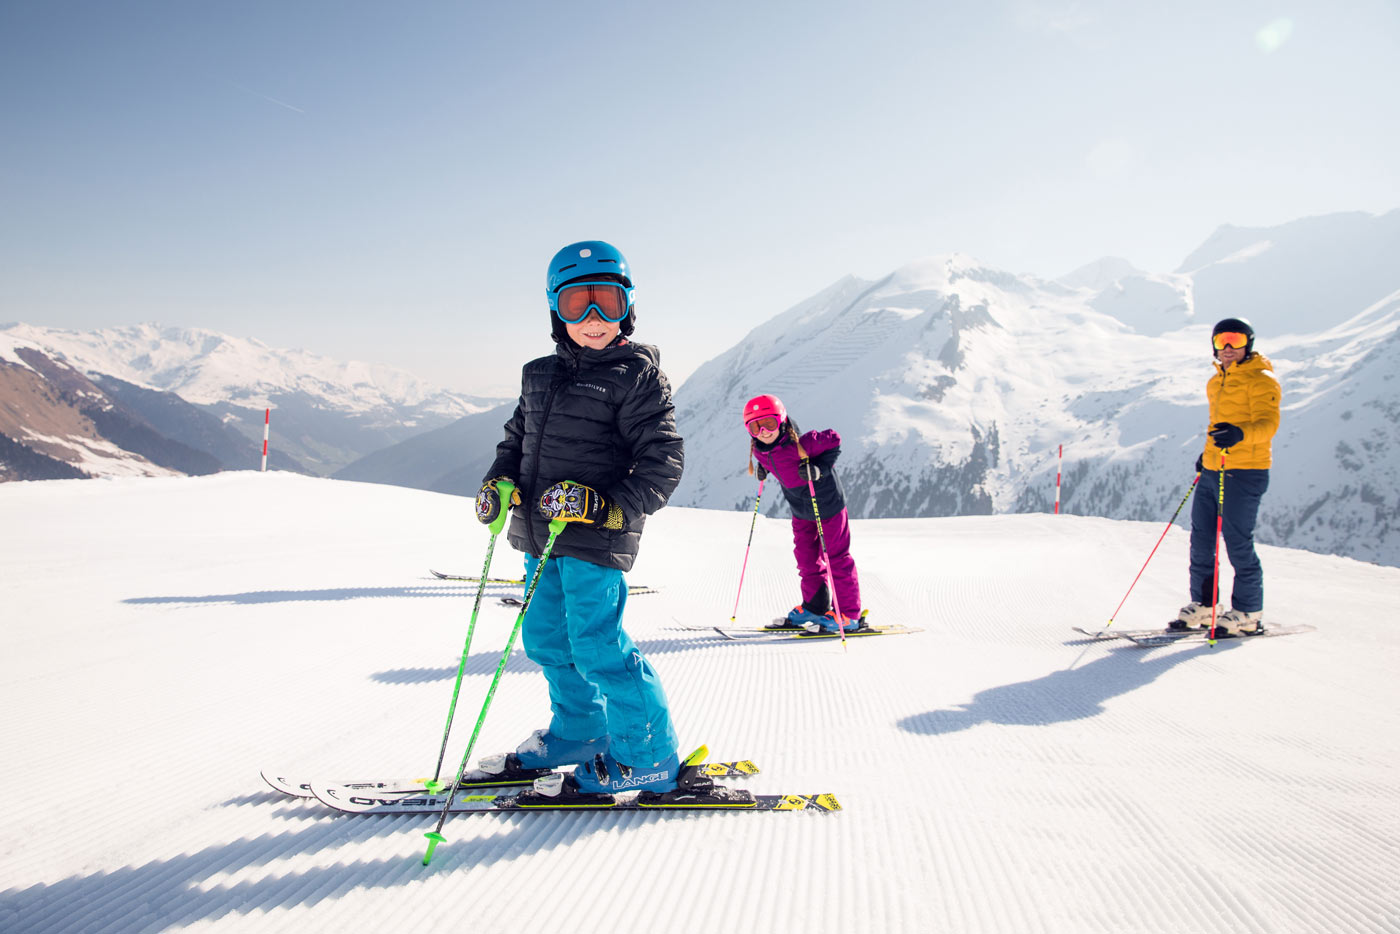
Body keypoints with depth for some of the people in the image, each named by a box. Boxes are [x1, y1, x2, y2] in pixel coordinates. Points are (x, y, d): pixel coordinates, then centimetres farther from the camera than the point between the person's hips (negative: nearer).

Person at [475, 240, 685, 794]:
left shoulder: (637, 376, -8)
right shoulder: (541, 375, 12)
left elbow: (663, 462, -13)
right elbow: (517, 437, 23)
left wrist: (608, 506, -25)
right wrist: (499, 483, 4)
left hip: (596, 540, -8)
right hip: (542, 537, 8)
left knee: (596, 647, -6)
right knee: (546, 639, 17)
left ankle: (648, 757, 10)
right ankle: (579, 732, 37)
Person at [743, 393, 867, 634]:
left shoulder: (802, 443, -29)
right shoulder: (759, 451, -8)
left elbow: (833, 441, -17)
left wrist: (819, 468, -28)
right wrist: (763, 470, -3)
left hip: (827, 504, -7)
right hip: (800, 510, 7)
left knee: (836, 558, -1)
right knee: (806, 558, 13)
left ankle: (849, 614, 8)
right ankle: (814, 607, 28)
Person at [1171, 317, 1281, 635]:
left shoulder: (1261, 380, -7)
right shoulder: (1217, 382, 17)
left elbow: (1268, 422, -20)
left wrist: (1240, 435, -38)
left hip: (1245, 471, -8)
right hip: (1212, 471, 8)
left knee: (1238, 543, -5)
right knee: (1201, 540, 10)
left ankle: (1248, 614, 6)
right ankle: (1202, 605, 21)